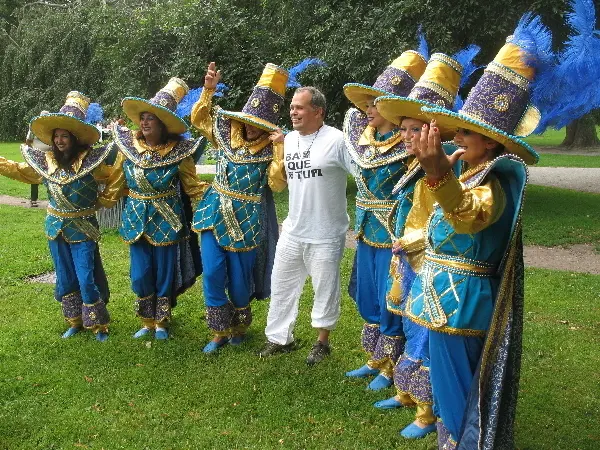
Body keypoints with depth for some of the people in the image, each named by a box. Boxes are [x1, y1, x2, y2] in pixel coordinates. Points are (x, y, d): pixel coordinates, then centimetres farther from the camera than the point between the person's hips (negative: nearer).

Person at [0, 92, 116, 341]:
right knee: (65, 279, 13)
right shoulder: (44, 160, 1)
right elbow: (20, 171, 15)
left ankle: (98, 325, 10)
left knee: (86, 279, -5)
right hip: (56, 227, 5)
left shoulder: (91, 161, -14)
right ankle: (74, 322, 28)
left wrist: (101, 201, -5)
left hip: (83, 228, -5)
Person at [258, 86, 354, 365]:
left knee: (325, 290, 10)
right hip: (292, 231, 7)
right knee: (281, 286, 16)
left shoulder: (336, 140, -16)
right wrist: (278, 159, 3)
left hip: (325, 235, -6)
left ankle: (322, 343, 29)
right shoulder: (289, 140, 6)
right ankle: (280, 338, 33)